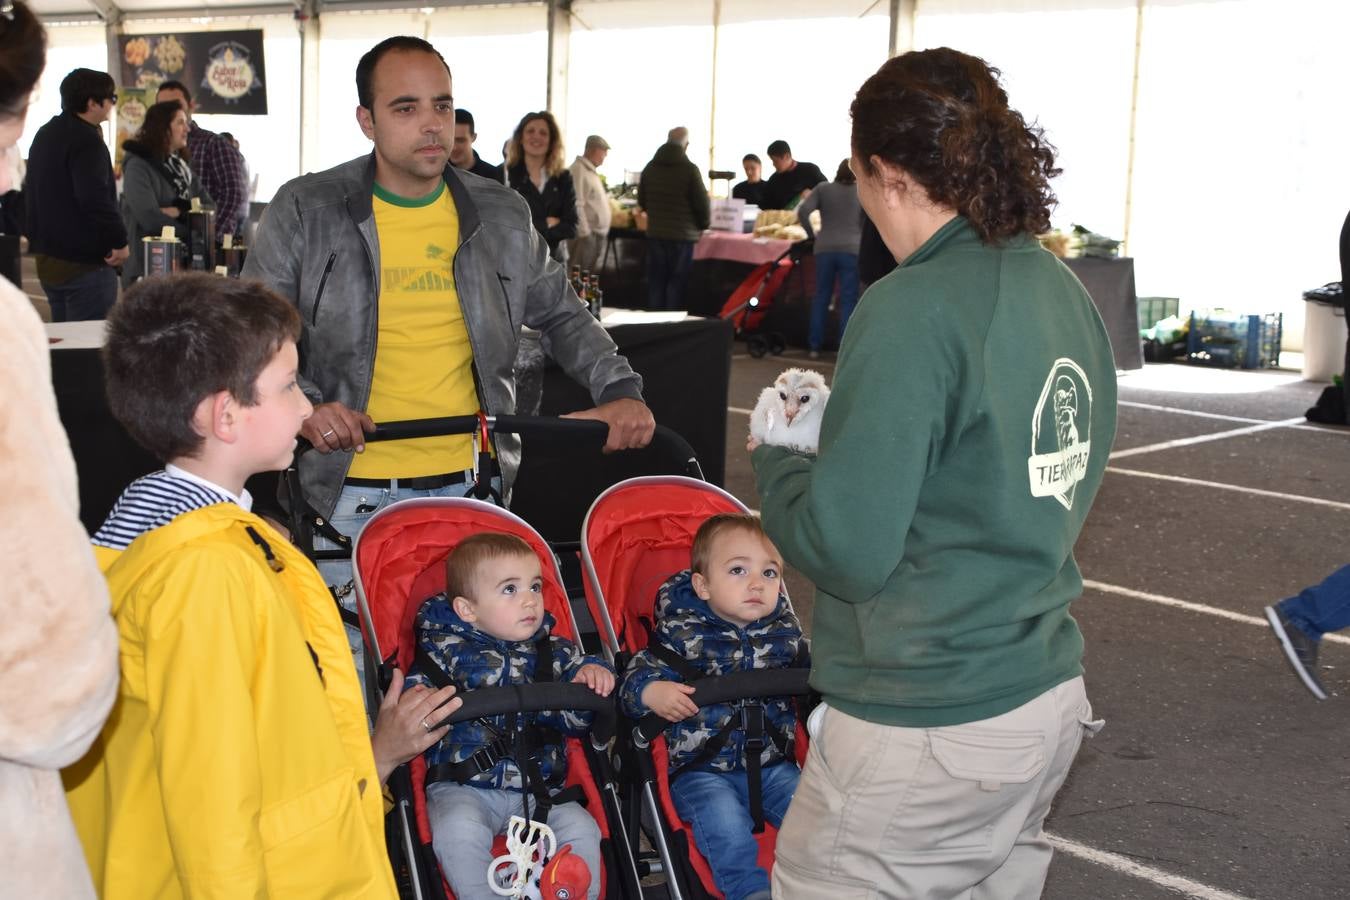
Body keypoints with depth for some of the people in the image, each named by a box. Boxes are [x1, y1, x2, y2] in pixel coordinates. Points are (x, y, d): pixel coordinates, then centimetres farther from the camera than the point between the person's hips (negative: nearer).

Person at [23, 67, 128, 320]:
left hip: (47, 258, 10)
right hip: (84, 262, -10)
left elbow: (30, 190, 23)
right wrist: (120, 241, -19)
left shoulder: (45, 134, 15)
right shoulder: (86, 140, -16)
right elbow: (95, 198, -28)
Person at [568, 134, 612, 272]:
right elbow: (577, 205, -20)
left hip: (599, 233, 10)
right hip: (587, 234, -10)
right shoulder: (578, 170, -13)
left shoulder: (591, 171, 18)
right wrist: (585, 233, -21)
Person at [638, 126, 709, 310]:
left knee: (656, 281, 10)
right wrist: (704, 225, 9)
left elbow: (642, 201, 14)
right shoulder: (690, 170, -13)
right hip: (683, 234, -5)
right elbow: (702, 203, -11)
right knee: (676, 281, 1)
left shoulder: (650, 168, 4)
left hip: (655, 233, 5)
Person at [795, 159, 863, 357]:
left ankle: (815, 346, 13)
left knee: (821, 297, 11)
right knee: (848, 300, 1)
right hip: (852, 250, -2)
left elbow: (803, 211, -3)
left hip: (825, 249, 2)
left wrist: (812, 235, 7)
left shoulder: (823, 189, 6)